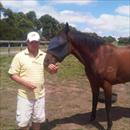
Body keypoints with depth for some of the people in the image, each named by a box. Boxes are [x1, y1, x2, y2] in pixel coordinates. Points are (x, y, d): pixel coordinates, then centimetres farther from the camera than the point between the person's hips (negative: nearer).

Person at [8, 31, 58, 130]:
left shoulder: (45, 56, 1)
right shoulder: (19, 56, -9)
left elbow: (52, 71, 9)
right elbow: (12, 74, -7)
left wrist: (54, 69, -16)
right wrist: (25, 82, -22)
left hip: (40, 94, 3)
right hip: (25, 95, -3)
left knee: (38, 119, 19)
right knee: (23, 122, 8)